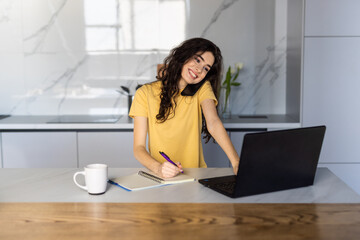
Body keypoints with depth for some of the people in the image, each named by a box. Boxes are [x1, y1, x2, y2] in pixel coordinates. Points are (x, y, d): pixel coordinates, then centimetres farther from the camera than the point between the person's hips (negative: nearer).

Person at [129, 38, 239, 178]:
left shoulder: (203, 89, 4)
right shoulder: (145, 93, -1)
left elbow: (213, 123, -12)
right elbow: (138, 147, -5)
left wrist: (236, 162, -29)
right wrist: (158, 167, -25)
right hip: (160, 177, 1)